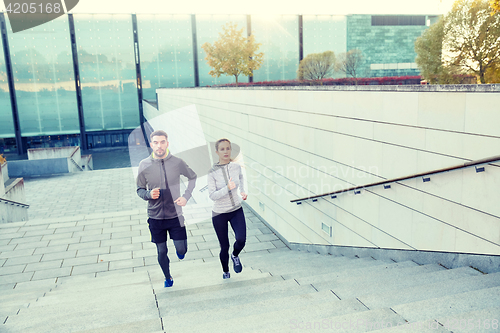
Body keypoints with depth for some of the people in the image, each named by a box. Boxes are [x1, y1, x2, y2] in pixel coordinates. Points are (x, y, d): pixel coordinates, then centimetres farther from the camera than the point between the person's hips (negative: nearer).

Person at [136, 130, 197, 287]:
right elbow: (140, 190, 4)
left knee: (181, 250, -1)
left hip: (175, 215, 0)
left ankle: (179, 250, 38)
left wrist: (186, 196, -5)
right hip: (155, 217, 1)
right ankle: (167, 277, 39)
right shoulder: (144, 165, -7)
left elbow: (193, 177, 9)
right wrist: (149, 194, -18)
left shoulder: (177, 162, -9)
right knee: (161, 252, 12)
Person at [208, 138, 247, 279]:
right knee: (224, 247, 8)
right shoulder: (213, 172, -17)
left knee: (241, 240, -17)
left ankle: (235, 256, 20)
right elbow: (212, 195, -20)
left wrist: (242, 191, 8)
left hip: (236, 211, 2)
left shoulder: (236, 167, -6)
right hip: (219, 214, -2)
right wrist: (227, 188, -33)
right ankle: (225, 272, 36)